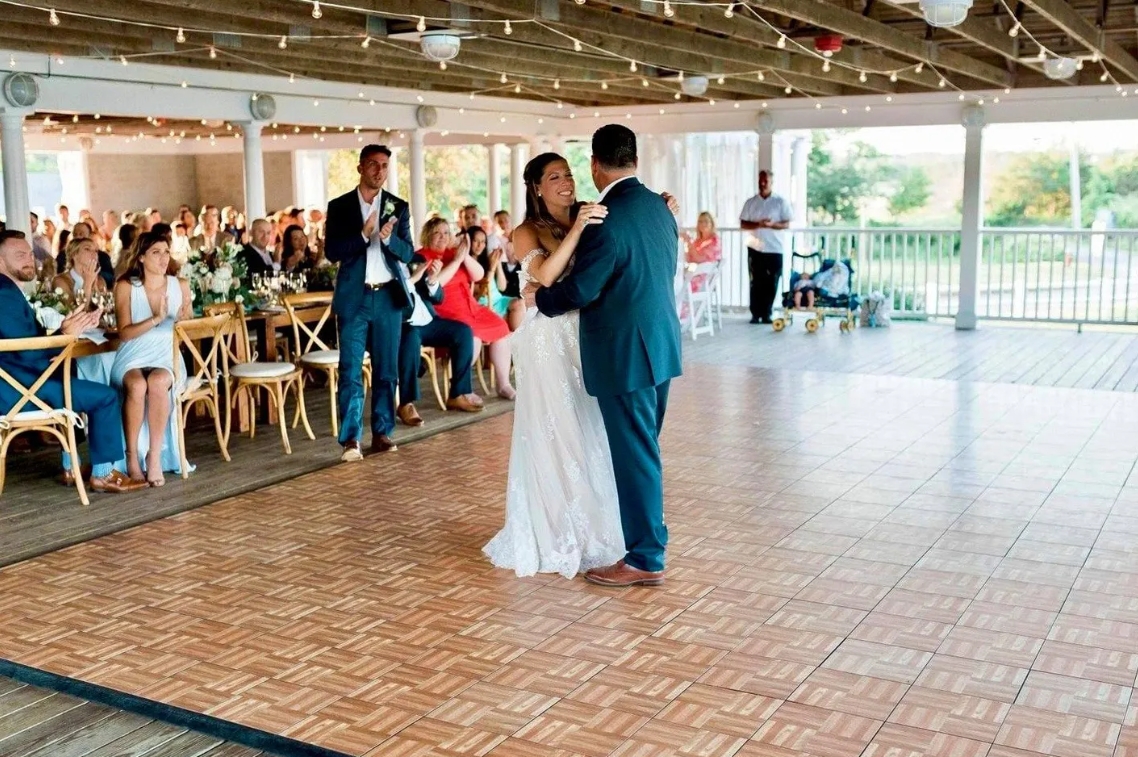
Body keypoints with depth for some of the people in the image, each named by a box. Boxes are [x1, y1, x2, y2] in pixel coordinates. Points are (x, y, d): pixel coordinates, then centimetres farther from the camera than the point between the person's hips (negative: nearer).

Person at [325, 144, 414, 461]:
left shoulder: (398, 207, 8)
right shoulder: (339, 207, 3)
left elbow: (408, 253, 2)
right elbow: (331, 252, -5)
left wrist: (388, 238, -18)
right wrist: (363, 234, -18)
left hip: (389, 296, 2)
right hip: (354, 297, -2)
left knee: (387, 370, 6)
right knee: (350, 371, -5)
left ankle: (382, 432, 14)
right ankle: (350, 439, -4)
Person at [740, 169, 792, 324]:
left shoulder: (780, 202, 2)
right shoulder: (751, 202, 7)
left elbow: (787, 224, -1)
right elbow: (743, 224, 4)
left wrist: (771, 225, -18)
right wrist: (758, 225, -14)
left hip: (775, 249, -1)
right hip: (755, 249, 1)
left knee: (771, 283, 1)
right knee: (756, 282, 1)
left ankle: (766, 314, 9)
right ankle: (756, 314, 5)